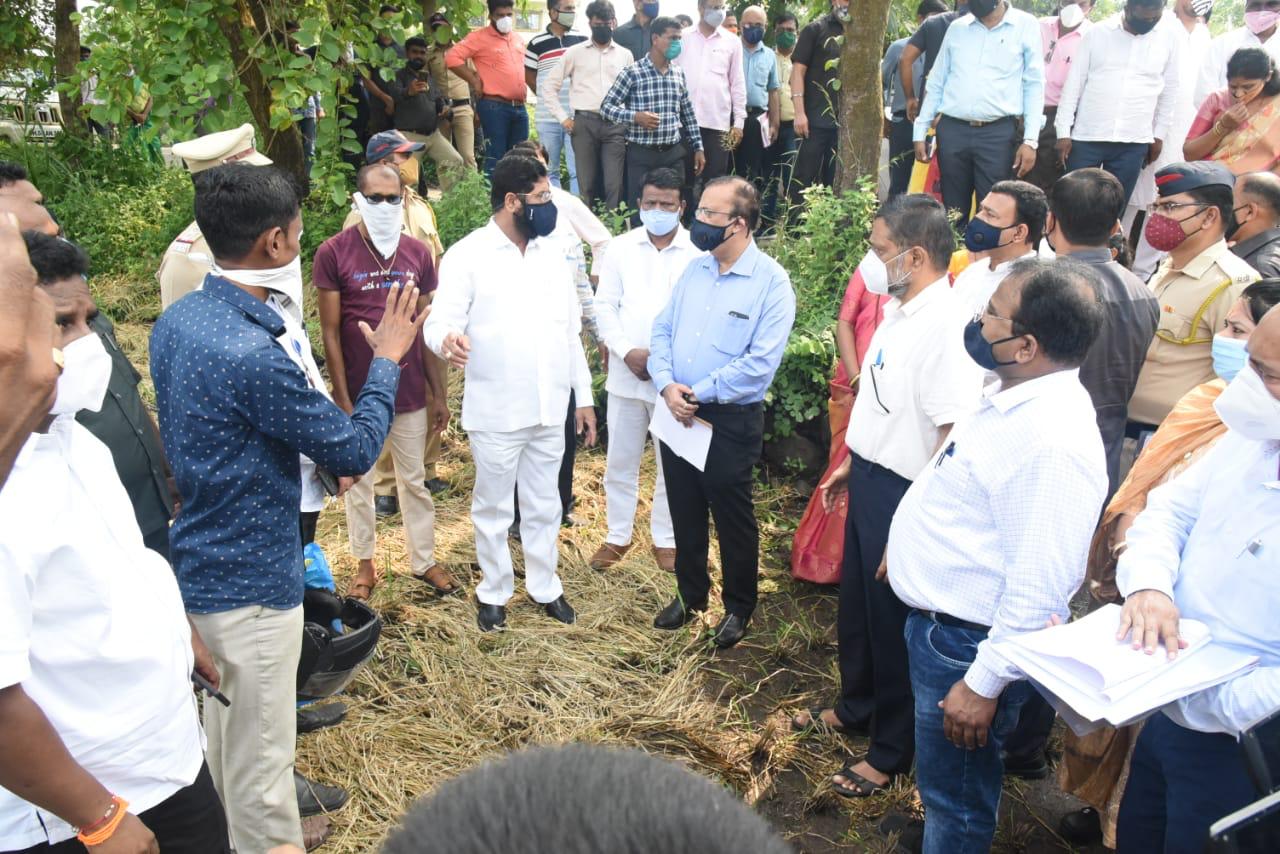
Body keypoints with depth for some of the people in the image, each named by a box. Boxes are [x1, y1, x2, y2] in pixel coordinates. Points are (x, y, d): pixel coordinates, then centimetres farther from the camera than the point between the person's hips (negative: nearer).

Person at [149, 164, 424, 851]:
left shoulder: (175, 321, -1)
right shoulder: (256, 356, -29)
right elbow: (356, 449, -18)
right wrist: (386, 360, -5)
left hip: (198, 567, 9)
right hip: (251, 581, -9)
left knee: (221, 735, 27)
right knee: (259, 761, 9)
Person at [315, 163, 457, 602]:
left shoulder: (418, 253, 0)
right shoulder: (334, 252, -9)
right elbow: (330, 332, -8)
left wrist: (440, 393, 5)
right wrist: (343, 399, -10)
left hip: (409, 392, 2)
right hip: (359, 393, -2)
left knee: (414, 480, 14)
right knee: (359, 481, 13)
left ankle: (424, 560, 29)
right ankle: (365, 564, 29)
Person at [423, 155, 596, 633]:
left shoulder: (553, 253, 7)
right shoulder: (467, 255, -9)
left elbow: (570, 331, 11)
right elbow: (440, 322, -17)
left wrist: (584, 396, 10)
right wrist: (446, 341, -42)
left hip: (551, 409, 4)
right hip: (495, 410, -4)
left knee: (543, 506, 17)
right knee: (493, 508, 11)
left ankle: (545, 586, 34)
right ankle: (494, 592, 29)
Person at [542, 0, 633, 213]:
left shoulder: (625, 55, 11)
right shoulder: (575, 52, 6)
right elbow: (548, 86, 7)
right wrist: (563, 118, 1)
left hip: (615, 124, 1)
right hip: (584, 123, -1)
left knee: (614, 184, -5)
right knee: (587, 183, 3)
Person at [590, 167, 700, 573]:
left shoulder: (698, 253, -6)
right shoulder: (621, 247, 3)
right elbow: (605, 306, 2)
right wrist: (627, 352, -12)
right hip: (626, 374, 2)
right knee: (620, 461, 13)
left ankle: (665, 538, 29)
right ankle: (618, 535, 29)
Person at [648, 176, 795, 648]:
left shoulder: (771, 282, -14)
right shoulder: (694, 269, 6)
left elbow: (760, 363, -20)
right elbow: (662, 330, 6)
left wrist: (698, 393, -17)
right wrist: (666, 384, -12)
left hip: (732, 419, -6)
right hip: (678, 413, 6)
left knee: (732, 517, 8)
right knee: (684, 510, 18)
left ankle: (739, 607, 29)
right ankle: (690, 593, 38)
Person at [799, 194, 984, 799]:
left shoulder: (949, 324, -25)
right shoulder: (898, 311, 4)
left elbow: (955, 436, -28)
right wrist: (850, 464, 20)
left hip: (905, 495, -9)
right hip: (869, 480, 9)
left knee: (894, 623, 9)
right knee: (856, 608, 24)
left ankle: (891, 750, 31)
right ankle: (856, 708, 48)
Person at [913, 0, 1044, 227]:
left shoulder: (1025, 25, 3)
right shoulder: (956, 27, 13)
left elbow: (1034, 85, 0)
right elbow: (936, 83, 16)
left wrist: (1030, 139, -8)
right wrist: (920, 131, 10)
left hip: (998, 133, -3)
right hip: (952, 131, 3)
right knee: (953, 212, 7)